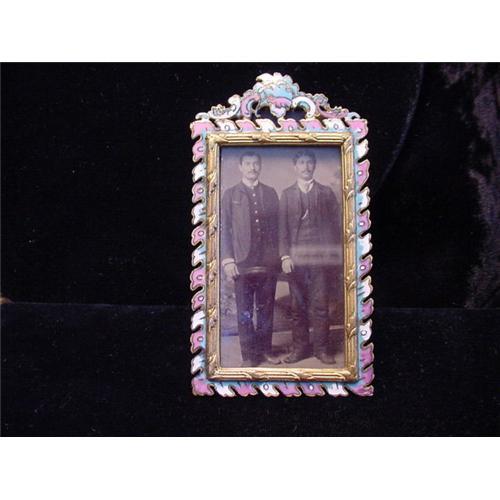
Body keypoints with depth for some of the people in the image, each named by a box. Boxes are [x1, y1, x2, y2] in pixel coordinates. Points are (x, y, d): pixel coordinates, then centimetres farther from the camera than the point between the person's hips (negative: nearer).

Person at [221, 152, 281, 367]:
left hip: (268, 262, 2)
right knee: (244, 312, 2)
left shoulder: (270, 193, 11)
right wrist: (227, 260, -5)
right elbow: (224, 229, 2)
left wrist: (280, 255, 5)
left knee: (266, 309, 8)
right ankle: (249, 355, 11)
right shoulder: (230, 194, 6)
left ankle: (265, 350, 20)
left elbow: (278, 226, 10)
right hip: (242, 263, -2)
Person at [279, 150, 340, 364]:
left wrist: (331, 253, -2)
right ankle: (299, 347, 11)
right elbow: (282, 227, 5)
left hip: (320, 257, -1)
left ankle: (321, 348, 7)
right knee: (297, 306, 2)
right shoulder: (287, 194, 11)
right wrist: (285, 256, -4)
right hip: (295, 257, 1)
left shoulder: (326, 193, 10)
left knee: (320, 305, -2)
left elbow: (335, 224, 7)